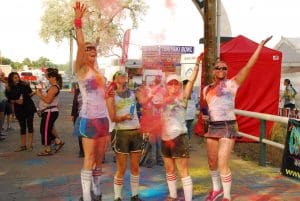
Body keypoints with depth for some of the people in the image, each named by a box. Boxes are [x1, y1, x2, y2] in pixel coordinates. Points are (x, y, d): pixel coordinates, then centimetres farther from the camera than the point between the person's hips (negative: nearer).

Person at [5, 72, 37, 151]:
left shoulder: (24, 85, -3)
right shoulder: (9, 89, 0)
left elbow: (30, 94, -2)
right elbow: (10, 100, 3)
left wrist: (34, 92, -21)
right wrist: (16, 101, -15)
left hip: (29, 108, -2)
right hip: (19, 109, 2)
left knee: (29, 125, -1)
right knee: (22, 126, 8)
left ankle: (30, 145, 4)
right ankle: (23, 145, 15)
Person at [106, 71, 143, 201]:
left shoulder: (132, 93, 12)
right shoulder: (112, 95, -3)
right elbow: (112, 118, -11)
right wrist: (123, 117, -27)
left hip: (136, 132, 5)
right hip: (122, 133, -5)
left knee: (135, 167, 10)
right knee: (121, 169, -1)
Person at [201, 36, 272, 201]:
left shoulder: (232, 84, -4)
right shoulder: (206, 89, 10)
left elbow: (248, 66, -11)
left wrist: (260, 46, -15)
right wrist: (204, 114, 7)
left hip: (228, 128, -5)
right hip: (212, 128, 6)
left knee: (222, 164, -10)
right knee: (212, 162, 15)